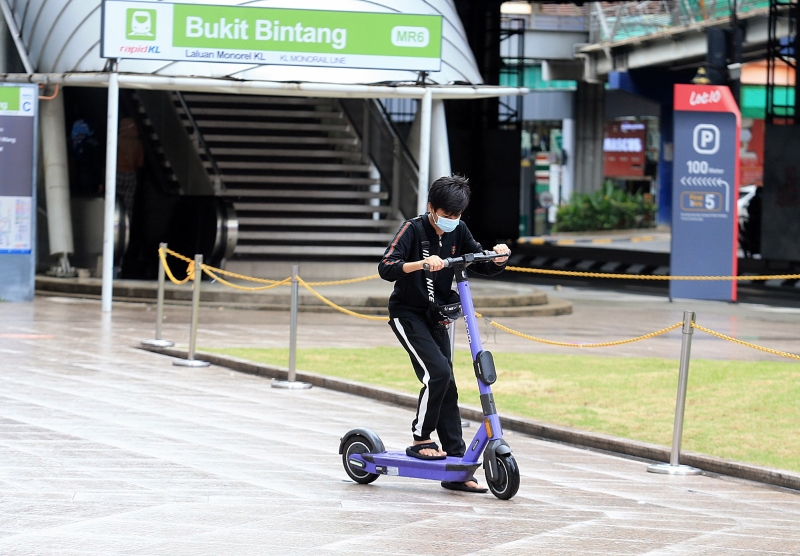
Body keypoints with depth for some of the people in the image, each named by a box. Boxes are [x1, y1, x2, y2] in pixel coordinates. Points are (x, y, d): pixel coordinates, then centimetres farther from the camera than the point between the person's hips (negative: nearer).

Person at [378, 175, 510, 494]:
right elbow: (386, 268, -29)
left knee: (447, 388, 1)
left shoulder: (457, 232, 0)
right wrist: (421, 264, -45)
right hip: (407, 314, -6)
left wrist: (498, 258, -17)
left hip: (435, 317, 6)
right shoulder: (413, 230, -17)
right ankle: (420, 440, -6)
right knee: (437, 372, -24)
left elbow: (483, 266, 6)